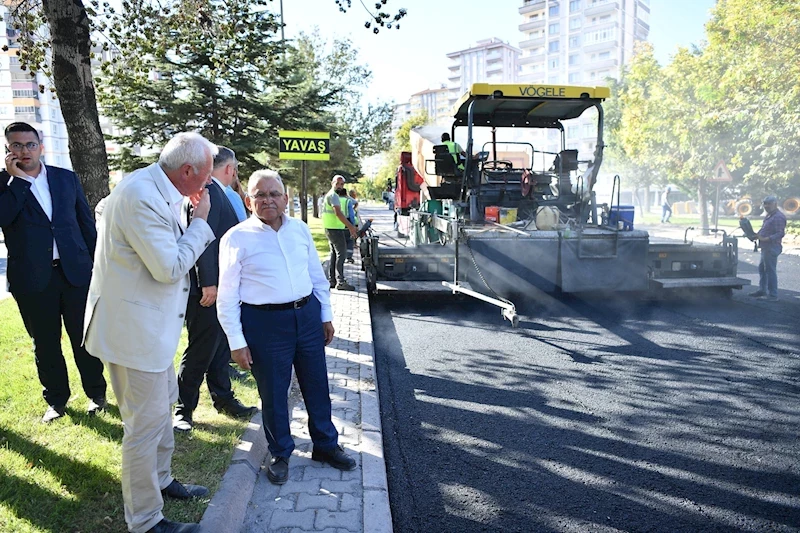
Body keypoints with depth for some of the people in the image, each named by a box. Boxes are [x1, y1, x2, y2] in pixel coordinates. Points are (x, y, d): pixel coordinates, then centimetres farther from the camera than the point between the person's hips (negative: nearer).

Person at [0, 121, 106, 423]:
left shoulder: (67, 178, 8)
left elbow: (87, 223, 10)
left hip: (75, 272, 1)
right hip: (32, 278, 0)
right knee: (45, 344, 11)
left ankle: (97, 393, 24)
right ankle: (56, 400, 27)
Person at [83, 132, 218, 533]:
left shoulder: (160, 192, 6)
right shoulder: (141, 195, -25)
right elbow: (169, 267, -25)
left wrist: (194, 218, 2)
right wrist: (199, 220, -16)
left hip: (153, 326, 10)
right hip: (134, 330, -10)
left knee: (162, 406, 24)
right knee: (144, 425, 2)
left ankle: (160, 481, 44)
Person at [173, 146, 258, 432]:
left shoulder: (217, 192, 14)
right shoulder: (209, 191, -15)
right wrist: (208, 284, -24)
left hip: (218, 285, 10)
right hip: (207, 287, -10)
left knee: (219, 345, 17)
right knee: (201, 349, 1)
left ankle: (223, 398, 30)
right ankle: (184, 408, 16)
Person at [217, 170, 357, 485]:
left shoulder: (300, 229, 6)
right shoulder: (236, 238, -7)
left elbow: (317, 276, 14)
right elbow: (227, 296, -6)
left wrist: (326, 315, 13)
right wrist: (237, 342, -8)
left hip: (308, 314, 4)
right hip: (264, 323, -4)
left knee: (317, 385, 15)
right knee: (273, 393, 9)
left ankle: (325, 444, 36)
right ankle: (280, 454, 32)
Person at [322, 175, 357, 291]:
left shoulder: (330, 195, 21)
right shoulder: (333, 195, -13)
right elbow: (338, 213, -25)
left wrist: (349, 227, 23)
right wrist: (350, 226, -26)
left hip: (332, 229, 11)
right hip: (335, 229, -11)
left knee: (334, 254, 13)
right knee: (341, 253, -10)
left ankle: (331, 280, 18)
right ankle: (340, 282, -10)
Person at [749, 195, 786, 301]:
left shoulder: (778, 217, -16)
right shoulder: (769, 216, 17)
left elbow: (780, 233, -23)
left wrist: (766, 239, -30)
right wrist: (757, 235, 11)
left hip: (772, 248, -11)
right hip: (766, 248, 11)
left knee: (770, 270, -6)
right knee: (762, 269, 18)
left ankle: (773, 295, 0)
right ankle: (762, 290, 29)